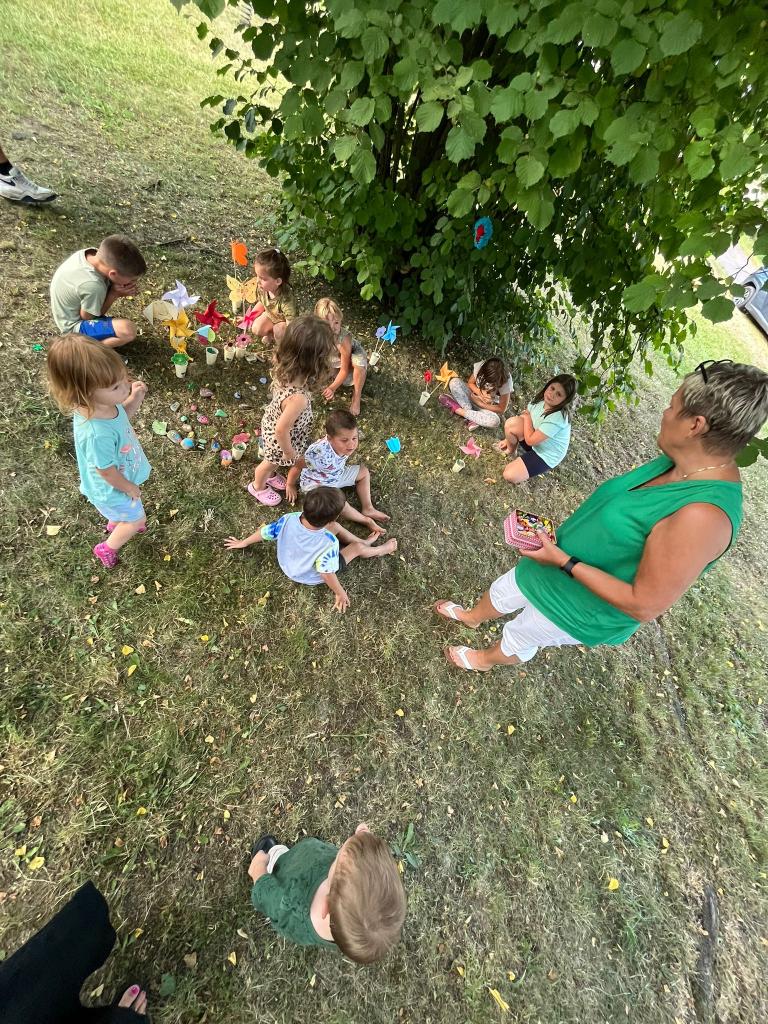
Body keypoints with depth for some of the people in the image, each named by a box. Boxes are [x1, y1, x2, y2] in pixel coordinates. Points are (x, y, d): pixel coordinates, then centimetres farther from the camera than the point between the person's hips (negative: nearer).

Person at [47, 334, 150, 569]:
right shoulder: (97, 434, -45)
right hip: (114, 488, -7)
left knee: (123, 513, 36)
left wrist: (135, 398, -17)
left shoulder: (102, 404, -23)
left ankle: (115, 524, 69)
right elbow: (107, 472, -29)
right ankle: (107, 548, 45)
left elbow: (122, 417, 1)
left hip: (123, 475, 7)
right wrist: (130, 488, -12)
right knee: (137, 519, 18)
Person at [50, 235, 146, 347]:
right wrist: (115, 294, -25)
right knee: (129, 330, -29)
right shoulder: (92, 286, -36)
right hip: (74, 325, -8)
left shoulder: (93, 254, -16)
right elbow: (88, 317, -22)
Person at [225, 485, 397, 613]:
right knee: (357, 547, 9)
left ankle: (364, 542, 33)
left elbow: (264, 532, -14)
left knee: (335, 527, 9)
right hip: (311, 578, -5)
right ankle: (380, 550, 40)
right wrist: (340, 594, -12)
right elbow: (327, 575, -31)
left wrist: (243, 543, 6)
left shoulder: (289, 519, -30)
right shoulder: (329, 543, -43)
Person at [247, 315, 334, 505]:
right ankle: (258, 487, 57)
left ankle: (270, 474, 67)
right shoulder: (298, 398, -46)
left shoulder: (282, 366, -25)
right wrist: (288, 451, -16)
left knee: (273, 460, 36)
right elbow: (281, 430, -33)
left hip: (272, 418, 6)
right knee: (272, 462, 27)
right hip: (280, 436, -6)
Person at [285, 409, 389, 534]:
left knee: (364, 471, 9)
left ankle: (367, 508, 10)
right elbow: (297, 465, -25)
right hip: (315, 484, -7)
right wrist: (290, 486, -11)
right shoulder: (320, 454, -42)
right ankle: (366, 520, -10)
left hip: (336, 476, 7)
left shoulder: (346, 445, -24)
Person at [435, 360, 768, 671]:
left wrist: (564, 561, -28)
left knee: (518, 638, 23)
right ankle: (472, 616, 62)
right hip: (562, 563, 7)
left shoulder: (701, 516, -37)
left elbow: (644, 606, -31)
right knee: (502, 591, 29)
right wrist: (561, 533, 4)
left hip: (581, 607, -6)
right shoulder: (680, 463, -9)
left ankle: (485, 660, 56)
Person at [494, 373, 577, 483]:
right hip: (534, 440, 7)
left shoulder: (558, 418, -34)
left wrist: (527, 418, -16)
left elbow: (530, 440, -30)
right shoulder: (540, 399, -11)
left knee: (510, 475, -25)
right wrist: (509, 438, 7)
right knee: (511, 422, -22)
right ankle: (511, 449, 8)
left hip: (547, 456, -7)